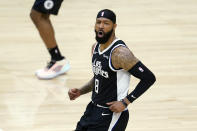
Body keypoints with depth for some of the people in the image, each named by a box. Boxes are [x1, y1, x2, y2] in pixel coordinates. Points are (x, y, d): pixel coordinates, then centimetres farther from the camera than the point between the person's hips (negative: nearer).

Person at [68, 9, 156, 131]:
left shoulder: (120, 53, -21)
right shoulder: (96, 47, 6)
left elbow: (149, 78, -22)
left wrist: (125, 102, -20)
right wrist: (80, 91, 6)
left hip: (112, 113, -9)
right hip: (94, 108, 9)